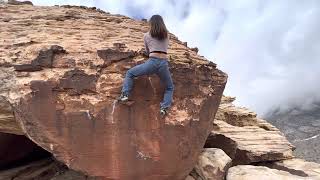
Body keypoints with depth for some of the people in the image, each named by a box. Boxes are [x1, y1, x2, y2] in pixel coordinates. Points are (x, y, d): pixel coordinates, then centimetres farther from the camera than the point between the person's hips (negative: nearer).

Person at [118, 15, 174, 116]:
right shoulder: (166, 35, 20)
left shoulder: (146, 36, 14)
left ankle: (125, 94, 3)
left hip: (152, 62, -2)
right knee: (170, 88, 22)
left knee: (130, 73, 19)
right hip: (164, 64, 2)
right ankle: (164, 107, 1)